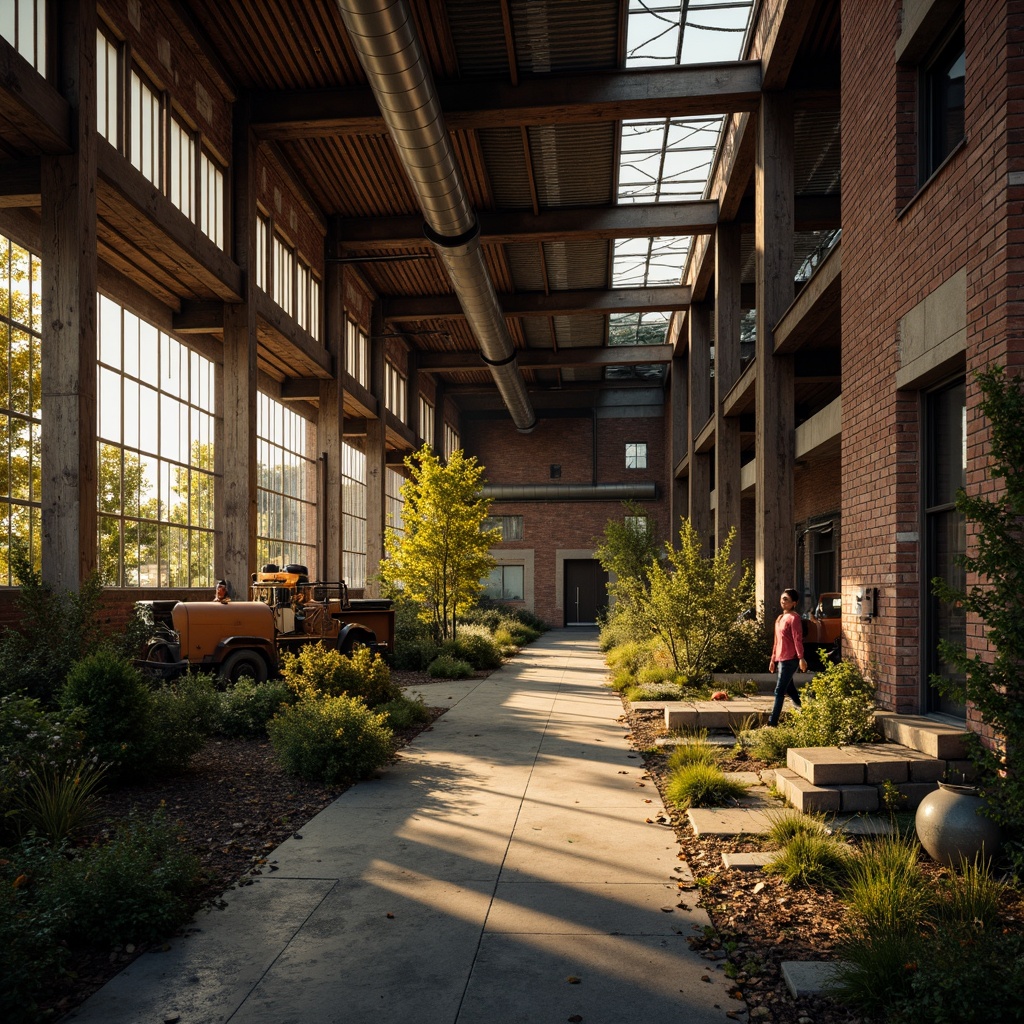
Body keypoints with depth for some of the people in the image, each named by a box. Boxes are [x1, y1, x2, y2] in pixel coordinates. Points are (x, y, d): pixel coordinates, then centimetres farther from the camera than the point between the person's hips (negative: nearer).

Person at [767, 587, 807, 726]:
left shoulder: (794, 618, -10)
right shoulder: (780, 618, 16)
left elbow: (798, 639, -17)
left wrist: (801, 658, -23)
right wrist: (773, 659, 20)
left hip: (789, 660, -9)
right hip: (780, 659, 9)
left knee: (779, 691, -8)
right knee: (790, 689, 15)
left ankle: (772, 723, -7)